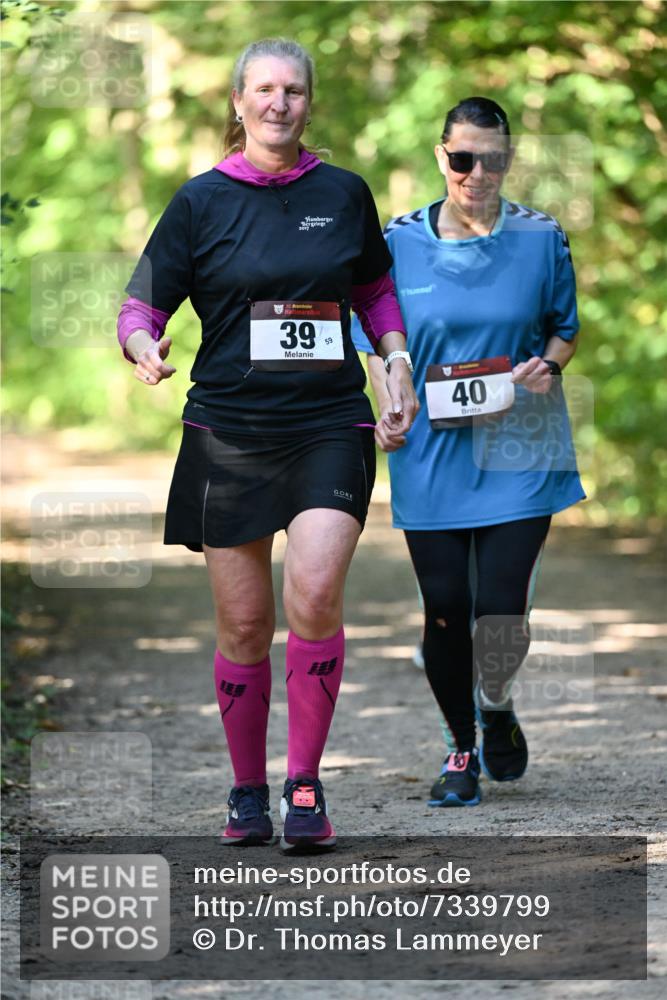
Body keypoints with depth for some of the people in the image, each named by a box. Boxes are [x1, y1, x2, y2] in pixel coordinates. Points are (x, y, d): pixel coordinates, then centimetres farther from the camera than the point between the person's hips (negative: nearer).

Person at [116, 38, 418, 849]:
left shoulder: (344, 194, 7)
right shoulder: (202, 200, 2)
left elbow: (375, 289, 23)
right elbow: (141, 304, 2)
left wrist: (396, 360, 8)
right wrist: (145, 349, -19)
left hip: (329, 426, 0)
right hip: (227, 433, 0)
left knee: (314, 595, -19)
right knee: (242, 622, 3)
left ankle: (304, 784, -7)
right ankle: (247, 791, 20)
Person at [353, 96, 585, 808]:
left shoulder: (541, 239, 2)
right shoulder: (401, 241, 3)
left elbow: (565, 328, 13)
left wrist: (549, 365, -9)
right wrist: (386, 410, -5)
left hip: (519, 452, -1)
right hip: (431, 455, 1)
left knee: (501, 605, -10)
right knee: (445, 607, 0)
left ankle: (495, 707, 24)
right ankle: (460, 748, 22)